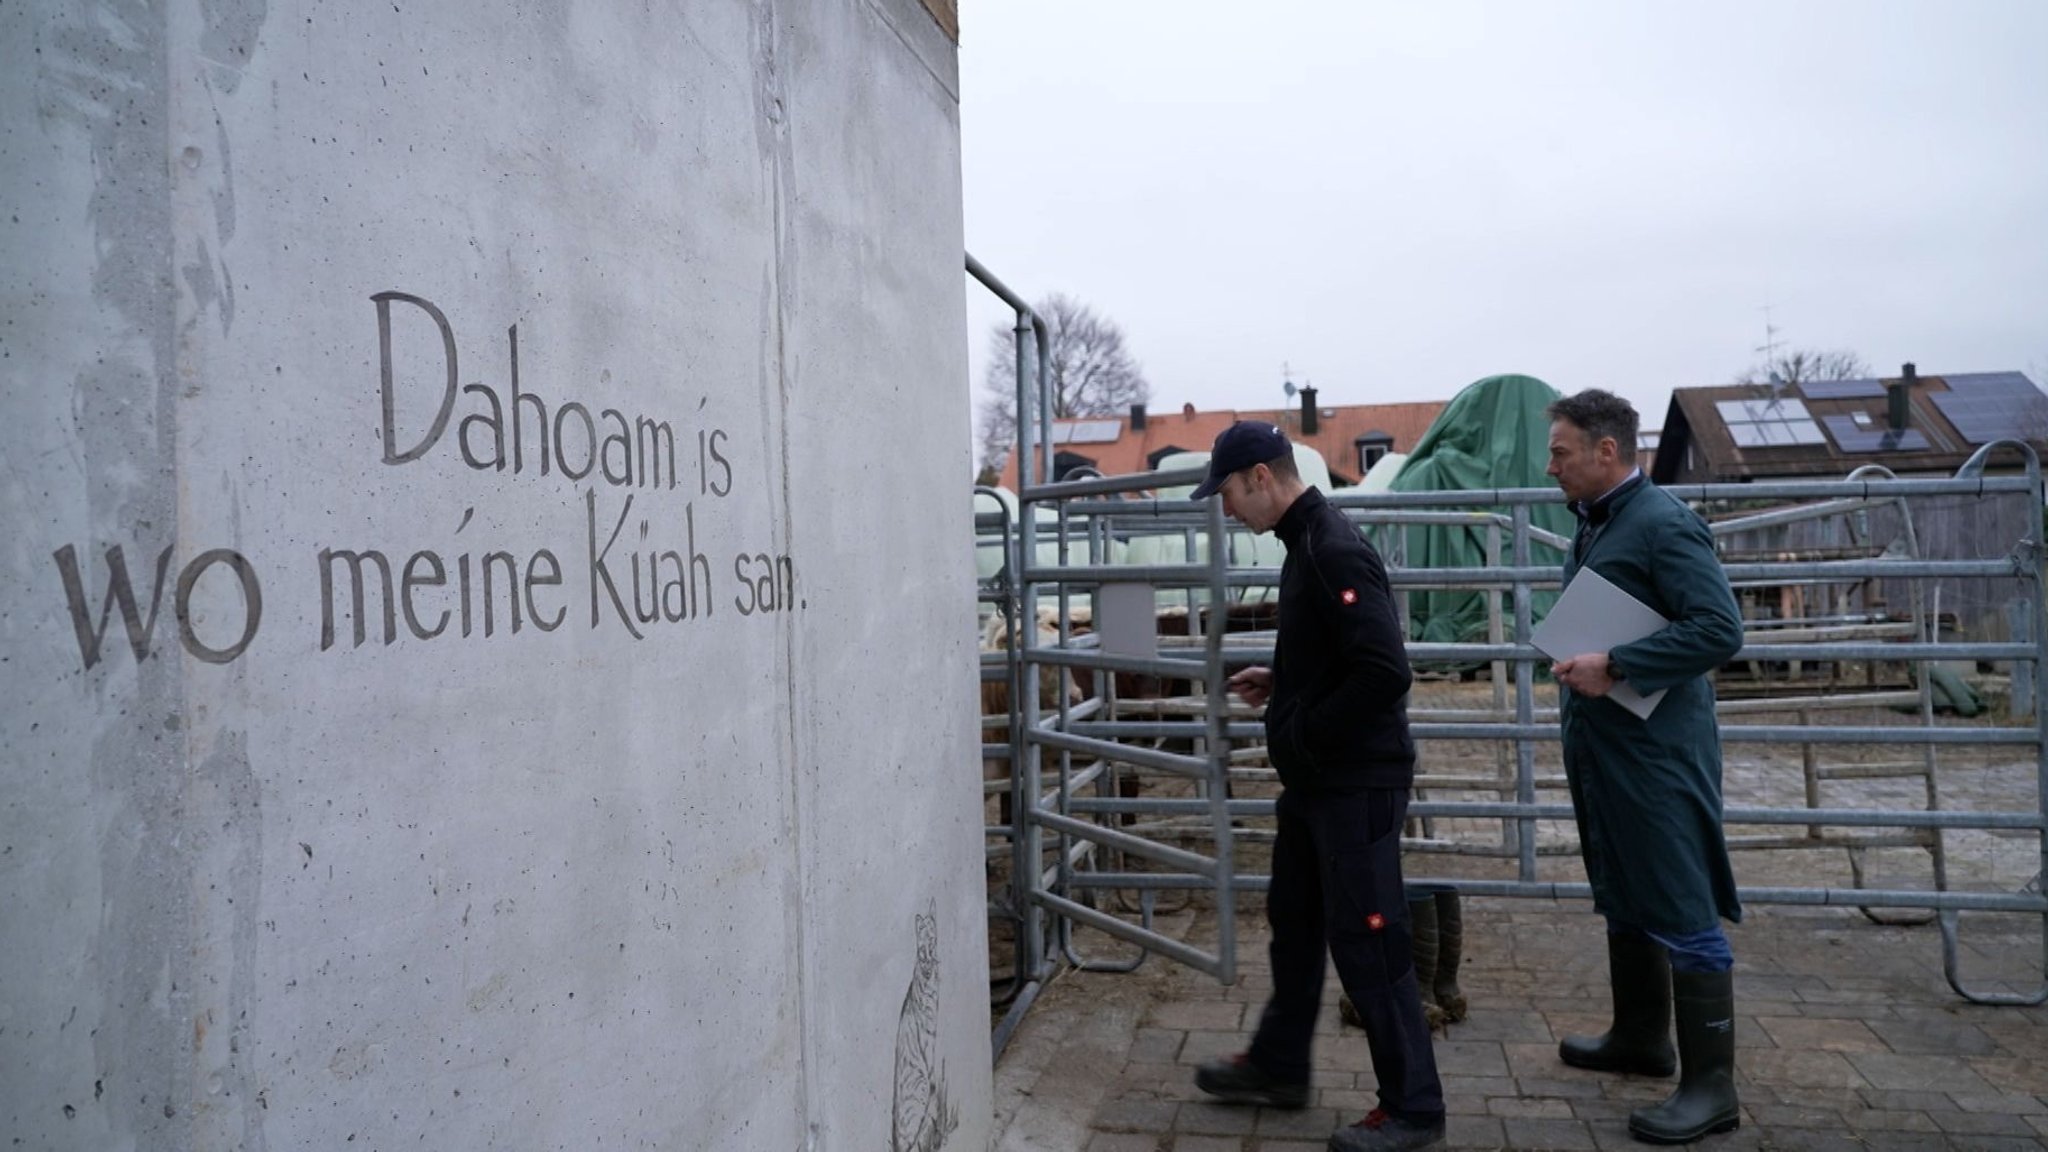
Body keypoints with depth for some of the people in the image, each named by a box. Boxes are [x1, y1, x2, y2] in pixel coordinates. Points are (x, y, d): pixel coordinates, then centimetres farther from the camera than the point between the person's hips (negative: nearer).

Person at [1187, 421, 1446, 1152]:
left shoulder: (1334, 551, -21)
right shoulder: (1306, 543, 10)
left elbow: (1383, 672, -29)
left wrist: (1301, 732, -19)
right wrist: (1280, 683, 10)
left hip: (1356, 783, -10)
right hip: (1314, 781, 10)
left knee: (1366, 943, 0)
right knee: (1293, 924, 19)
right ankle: (1277, 1067, 35)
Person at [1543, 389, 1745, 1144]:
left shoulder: (1663, 524, -16)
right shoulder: (1594, 523, 12)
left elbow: (1720, 630, -23)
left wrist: (1615, 669, -24)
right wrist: (1579, 663, 8)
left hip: (1655, 754, -10)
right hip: (1602, 749, 10)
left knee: (1684, 918, -2)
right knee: (1624, 902, 20)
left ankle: (1710, 1085, 8)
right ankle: (1640, 1038, 36)